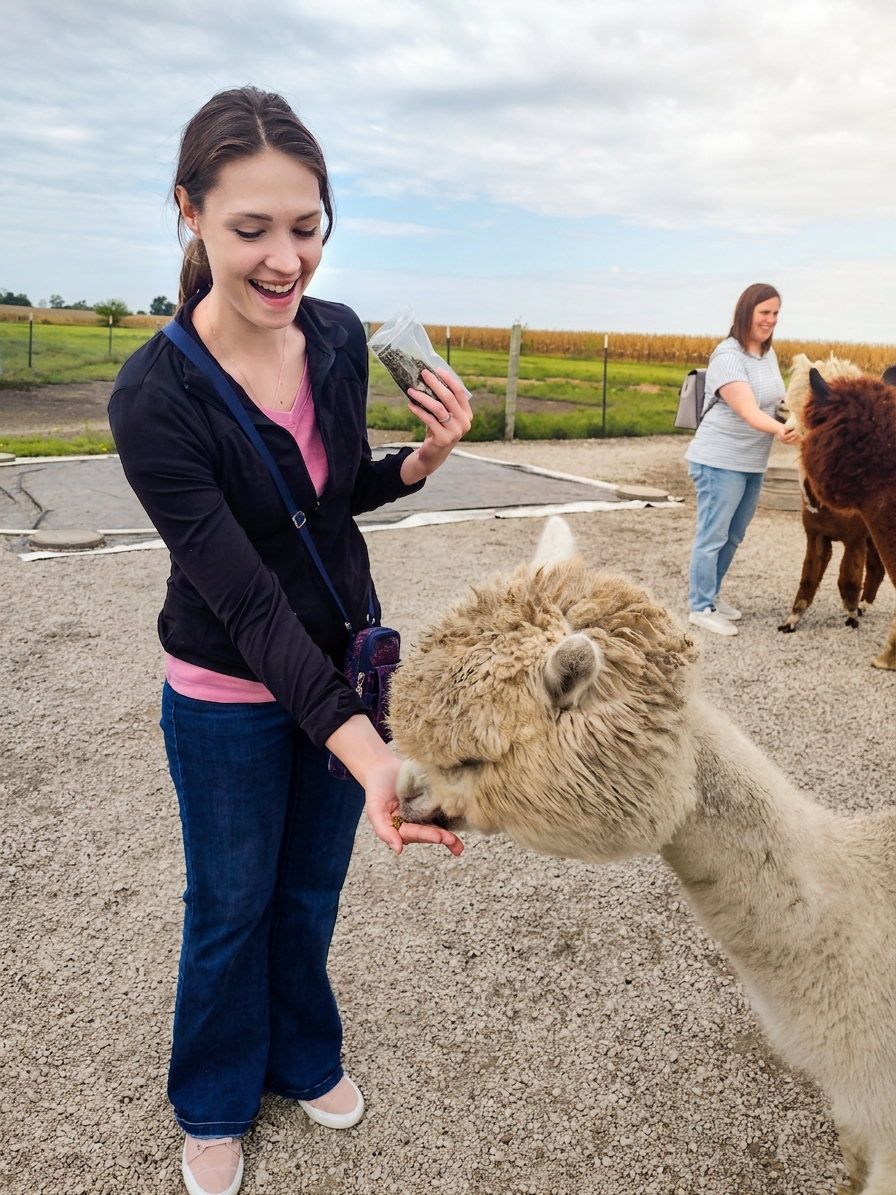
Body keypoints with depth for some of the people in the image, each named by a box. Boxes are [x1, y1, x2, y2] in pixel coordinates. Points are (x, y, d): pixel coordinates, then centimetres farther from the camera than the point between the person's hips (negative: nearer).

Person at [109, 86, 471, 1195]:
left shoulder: (341, 338, -9)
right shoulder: (156, 397, -26)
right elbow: (247, 602, -30)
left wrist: (422, 459, -15)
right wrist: (367, 750, -42)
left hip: (344, 666, 4)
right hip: (229, 698, -4)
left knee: (311, 893, 23)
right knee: (232, 908, 18)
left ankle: (302, 1055, 53)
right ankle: (215, 1102, 48)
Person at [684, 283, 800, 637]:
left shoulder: (769, 353, 8)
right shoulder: (728, 356, -17)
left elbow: (774, 403, 20)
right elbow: (748, 412, -27)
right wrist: (780, 430, -44)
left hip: (753, 463, 8)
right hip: (720, 461, -8)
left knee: (733, 536, 15)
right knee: (712, 535, -2)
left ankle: (712, 594, 30)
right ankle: (700, 607, 8)